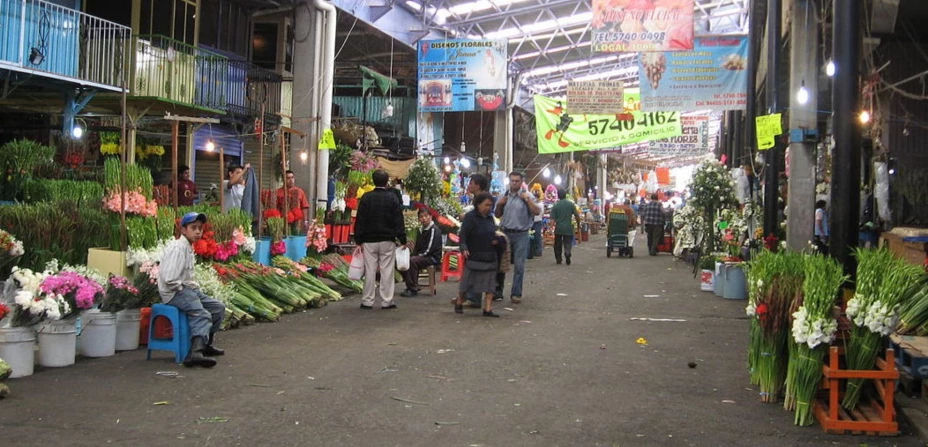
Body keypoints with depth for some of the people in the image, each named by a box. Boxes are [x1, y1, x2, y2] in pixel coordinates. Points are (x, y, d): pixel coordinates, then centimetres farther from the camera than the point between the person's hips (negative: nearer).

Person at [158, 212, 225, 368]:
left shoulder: (188, 247, 15)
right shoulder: (178, 248, -17)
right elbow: (169, 279, -25)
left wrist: (195, 287, 9)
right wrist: (182, 289, -13)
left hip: (187, 289, 10)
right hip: (174, 292, -10)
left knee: (218, 308, 12)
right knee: (202, 314, -29)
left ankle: (206, 344, 22)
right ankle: (195, 354, -45)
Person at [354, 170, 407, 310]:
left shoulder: (366, 198, 0)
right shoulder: (392, 198, -3)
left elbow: (360, 220, 1)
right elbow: (399, 221, -4)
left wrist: (359, 240, 5)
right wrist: (402, 240, 0)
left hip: (369, 240, 1)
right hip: (388, 240, -1)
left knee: (370, 271, 4)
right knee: (387, 271, 2)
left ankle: (367, 301, 7)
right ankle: (387, 301, 4)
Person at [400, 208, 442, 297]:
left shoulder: (434, 230, -13)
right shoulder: (421, 230, 16)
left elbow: (429, 249, -20)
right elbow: (417, 247, 20)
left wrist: (418, 256, -13)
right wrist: (413, 255, 0)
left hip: (433, 258, -9)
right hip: (422, 256, 9)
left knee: (412, 261, -30)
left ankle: (413, 289, -26)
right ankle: (410, 286, 7)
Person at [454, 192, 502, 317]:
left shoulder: (490, 218, 12)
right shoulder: (470, 217, -8)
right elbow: (462, 235, -13)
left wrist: (497, 240, 3)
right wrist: (464, 248, -27)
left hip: (490, 257, 6)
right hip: (474, 257, -6)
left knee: (489, 284, 1)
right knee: (467, 282, 5)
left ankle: (488, 308, 3)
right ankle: (459, 303, 26)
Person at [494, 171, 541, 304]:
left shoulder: (527, 196, -1)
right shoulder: (503, 197, 9)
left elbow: (537, 212, -11)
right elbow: (497, 215, 15)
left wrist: (527, 199, -18)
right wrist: (499, 205, -3)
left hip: (521, 234, -3)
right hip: (505, 233, 3)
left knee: (519, 265, 0)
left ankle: (516, 293, 7)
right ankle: (498, 291, 21)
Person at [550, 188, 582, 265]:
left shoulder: (555, 206, -3)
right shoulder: (571, 204, -4)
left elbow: (552, 219, -7)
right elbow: (577, 216, -3)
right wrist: (578, 224, 12)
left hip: (558, 228, 1)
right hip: (568, 228, 0)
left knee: (558, 245, 14)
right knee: (567, 244, 1)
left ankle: (558, 260, 17)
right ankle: (568, 260, -17)